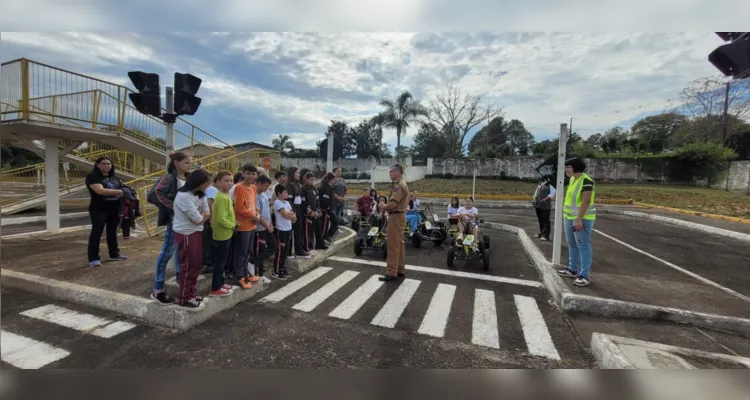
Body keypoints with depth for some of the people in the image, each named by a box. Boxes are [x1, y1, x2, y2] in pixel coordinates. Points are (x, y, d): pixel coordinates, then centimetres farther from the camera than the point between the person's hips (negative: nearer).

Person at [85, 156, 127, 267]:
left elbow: (123, 188, 19)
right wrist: (119, 192, -25)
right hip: (99, 209, -6)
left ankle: (114, 254, 25)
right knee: (96, 233, -5)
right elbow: (100, 190, -23)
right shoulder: (92, 176, -9)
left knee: (112, 231, 15)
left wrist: (127, 192, -3)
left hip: (114, 209, 6)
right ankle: (93, 258, 1)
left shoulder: (115, 177, 12)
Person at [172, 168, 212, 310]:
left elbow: (206, 215, 5)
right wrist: (203, 215, -1)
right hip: (185, 234, -9)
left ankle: (190, 294, 28)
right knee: (189, 265, 0)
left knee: (197, 264, 14)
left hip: (196, 232, 9)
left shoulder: (200, 195, 8)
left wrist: (201, 215, -13)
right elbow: (198, 219, -21)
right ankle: (183, 299, 13)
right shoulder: (184, 196, -21)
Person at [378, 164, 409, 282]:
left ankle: (391, 272, 0)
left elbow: (393, 203, -24)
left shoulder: (398, 185, -16)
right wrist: (385, 207, 4)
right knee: (399, 244, 14)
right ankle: (400, 270, 22)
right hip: (399, 215, 11)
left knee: (393, 245, -6)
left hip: (396, 217, -11)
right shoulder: (402, 184, 17)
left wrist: (383, 207, -6)